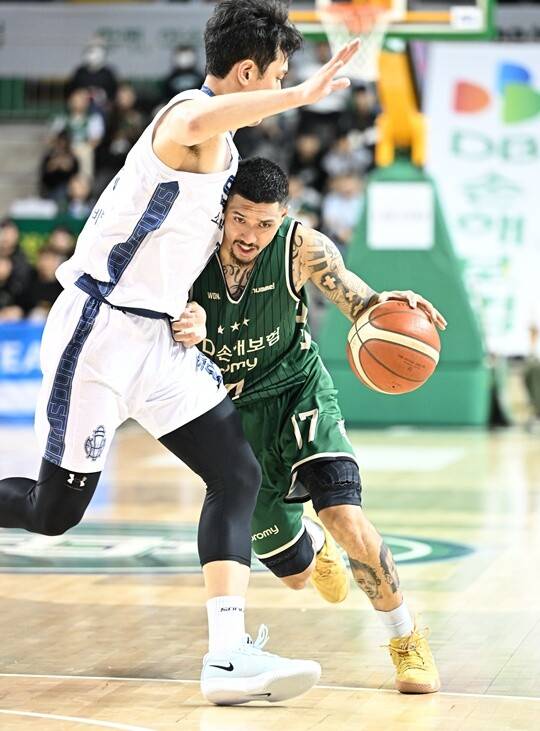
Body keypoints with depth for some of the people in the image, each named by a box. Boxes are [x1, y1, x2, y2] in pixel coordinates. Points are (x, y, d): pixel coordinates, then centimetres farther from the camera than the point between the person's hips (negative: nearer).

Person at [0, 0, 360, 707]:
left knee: (237, 474, -5)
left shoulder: (227, 150, 16)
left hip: (157, 337, 9)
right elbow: (198, 123, -44)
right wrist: (305, 95, -42)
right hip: (99, 330, -9)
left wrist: (186, 309, 15)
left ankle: (229, 653, -11)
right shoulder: (191, 115, -15)